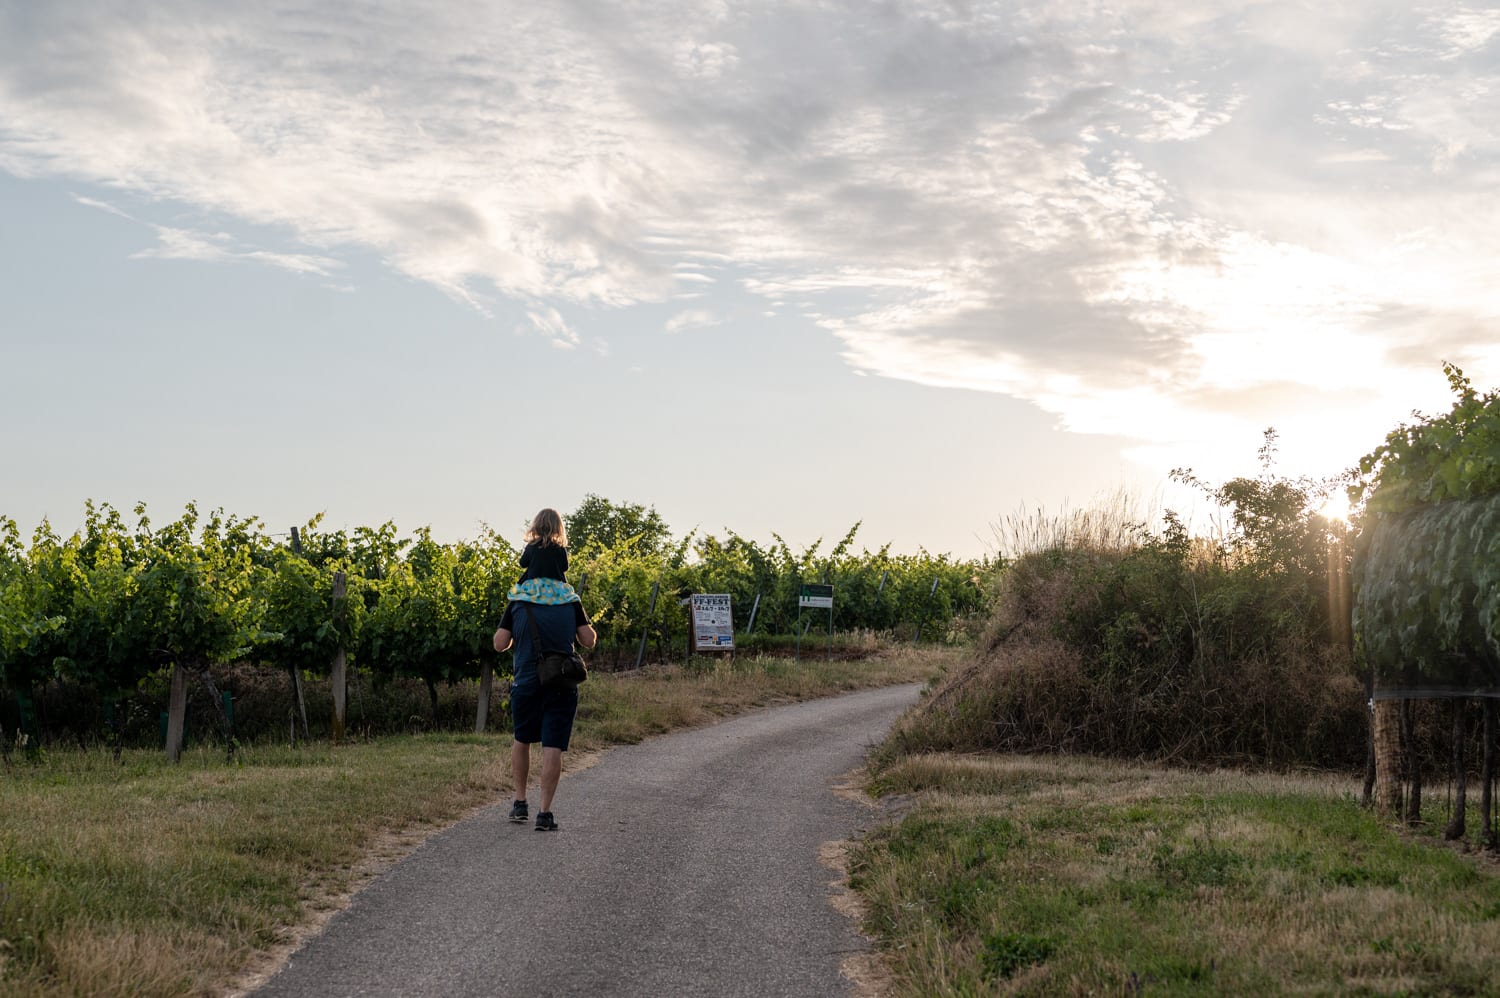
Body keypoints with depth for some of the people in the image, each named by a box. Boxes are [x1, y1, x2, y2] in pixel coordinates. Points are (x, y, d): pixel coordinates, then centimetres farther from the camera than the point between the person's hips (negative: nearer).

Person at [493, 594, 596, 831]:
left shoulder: (517, 602, 1)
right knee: (553, 748, -1)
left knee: (522, 740, 21)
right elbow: (589, 640, 1)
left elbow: (500, 644, 1)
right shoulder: (571, 601, 2)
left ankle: (520, 803, 22)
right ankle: (545, 813, -6)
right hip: (562, 685, -1)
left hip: (526, 682, 1)